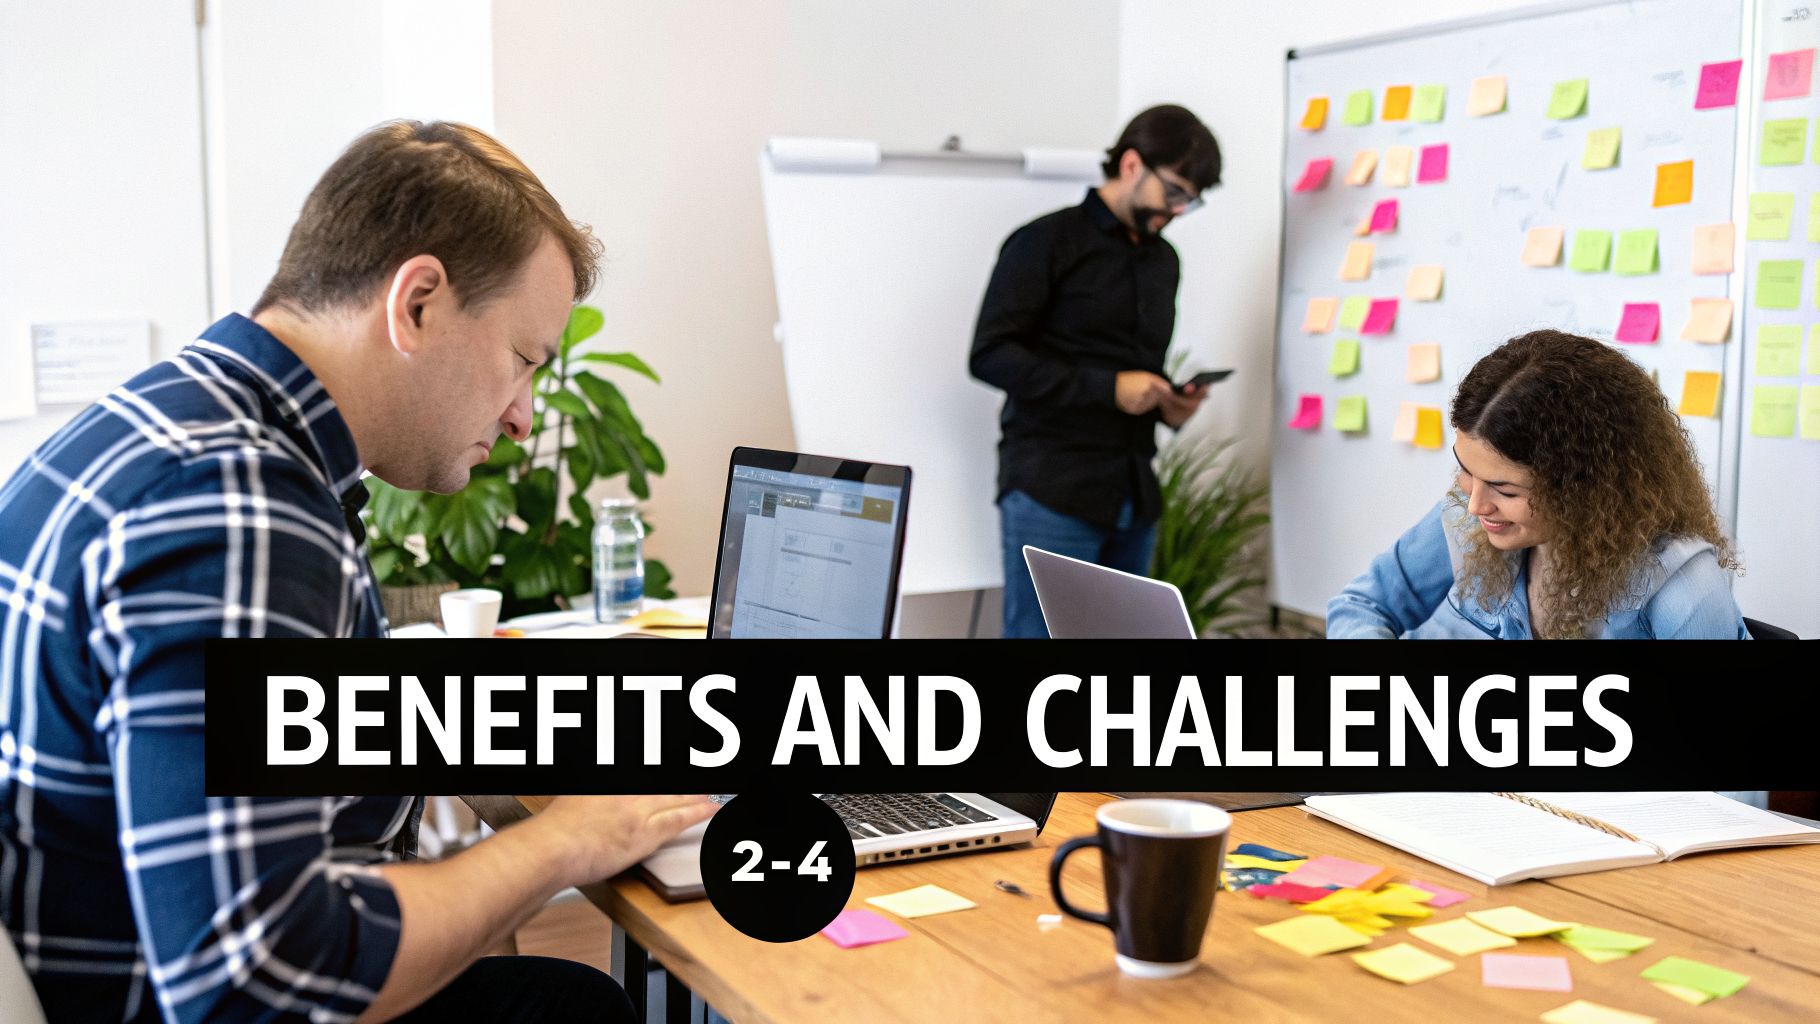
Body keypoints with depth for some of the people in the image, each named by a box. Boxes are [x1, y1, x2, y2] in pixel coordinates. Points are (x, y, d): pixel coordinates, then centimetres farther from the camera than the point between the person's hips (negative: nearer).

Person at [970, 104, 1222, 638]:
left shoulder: (1164, 260, 19)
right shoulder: (1049, 242, -3)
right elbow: (990, 355, -10)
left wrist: (1169, 404, 4)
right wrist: (1108, 388, -16)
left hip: (1133, 497, 7)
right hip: (1052, 492, -7)